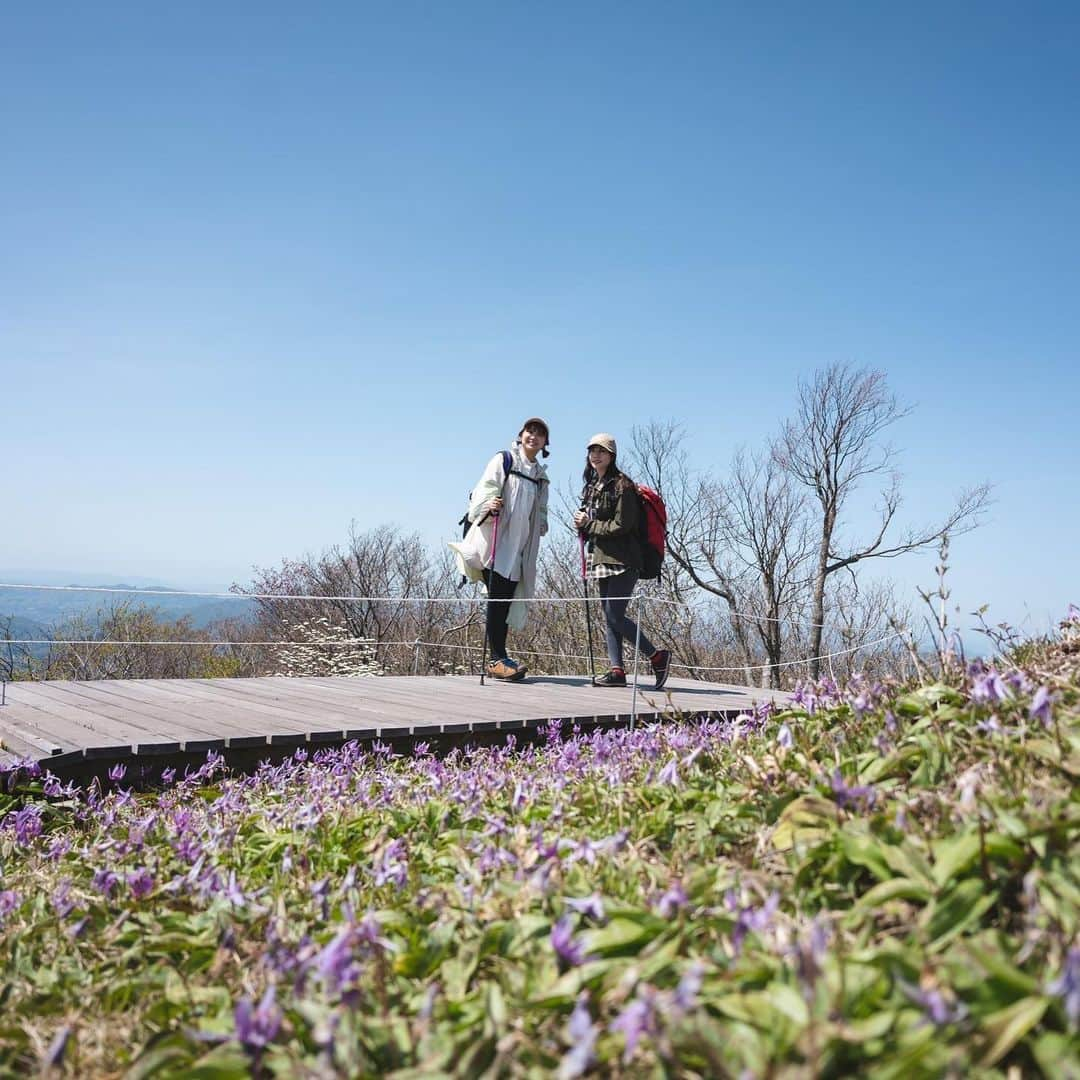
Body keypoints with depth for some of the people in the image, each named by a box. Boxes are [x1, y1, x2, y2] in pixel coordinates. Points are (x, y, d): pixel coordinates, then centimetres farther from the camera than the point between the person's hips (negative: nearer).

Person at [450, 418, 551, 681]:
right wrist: (489, 505, -27)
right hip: (495, 540, -6)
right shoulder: (503, 461, 3)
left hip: (521, 546, 6)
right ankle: (498, 658, -12)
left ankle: (499, 659, 8)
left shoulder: (541, 477, 21)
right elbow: (484, 490, -7)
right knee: (497, 598, -12)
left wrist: (543, 526, 11)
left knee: (507, 601, 3)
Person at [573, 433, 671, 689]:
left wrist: (588, 525, -8)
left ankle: (657, 656, 1)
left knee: (615, 615, -12)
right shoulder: (592, 485, 17)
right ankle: (616, 670, 8)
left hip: (622, 560, -9)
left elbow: (622, 524, -16)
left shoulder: (621, 484, -9)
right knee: (609, 617, 6)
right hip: (602, 558, 9)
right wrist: (583, 523, 1)